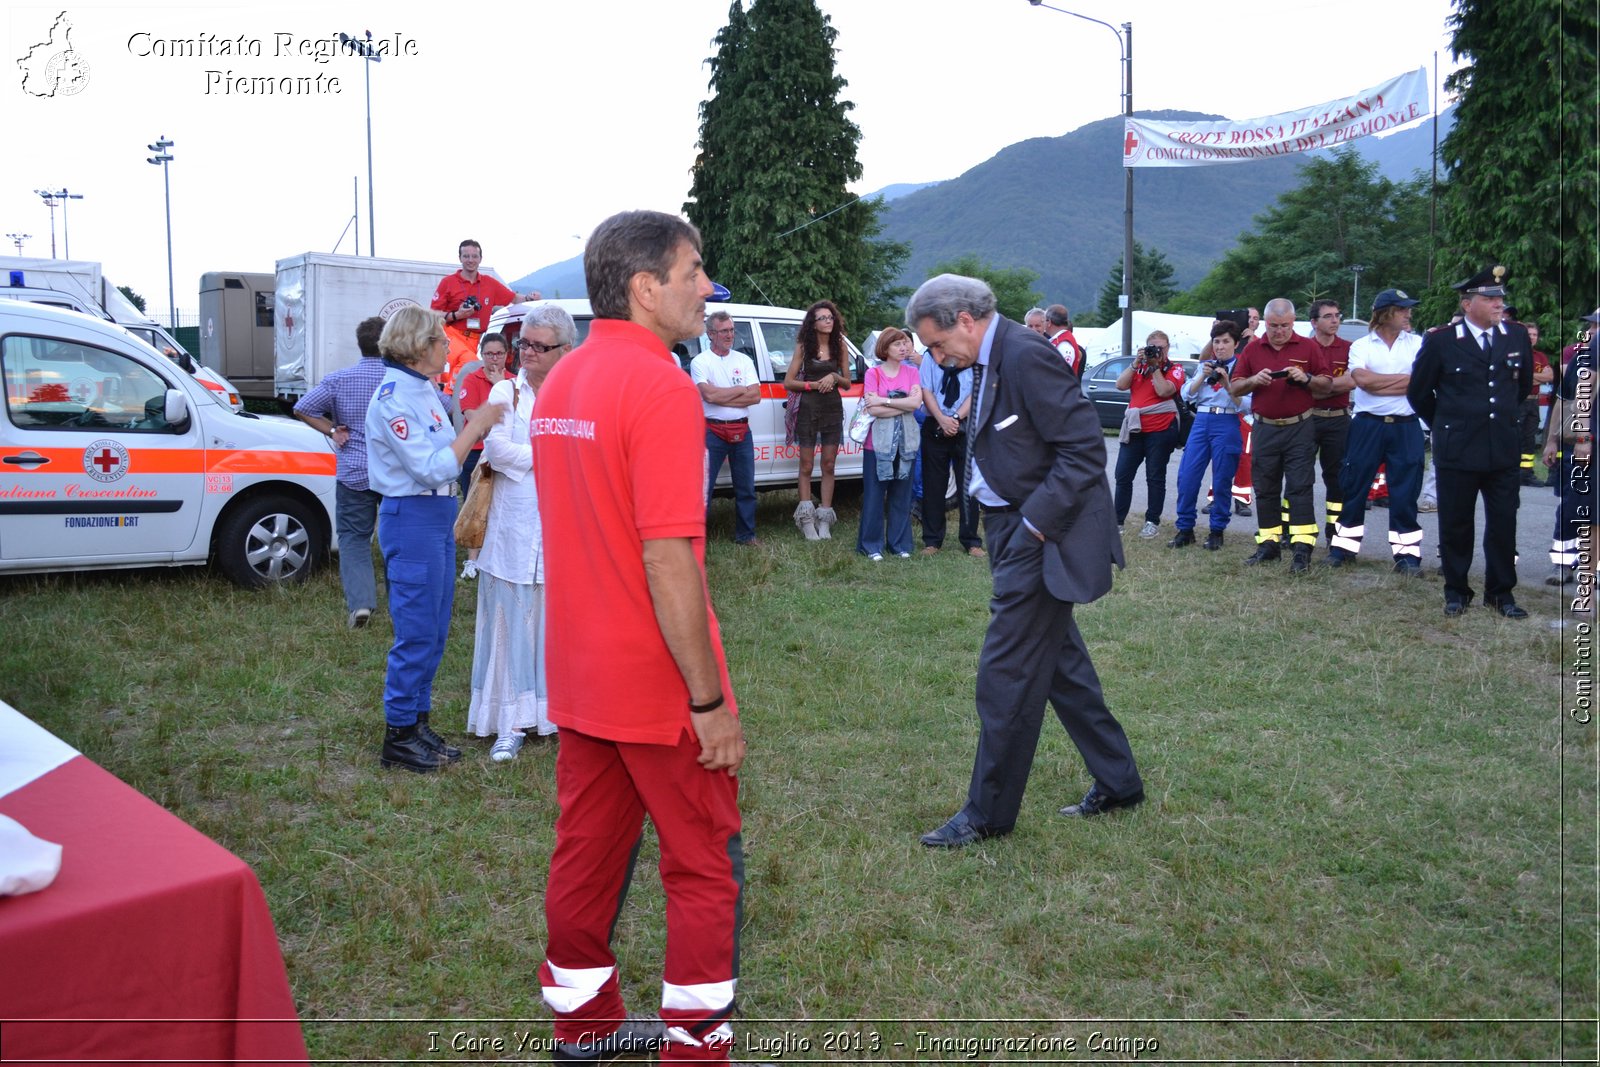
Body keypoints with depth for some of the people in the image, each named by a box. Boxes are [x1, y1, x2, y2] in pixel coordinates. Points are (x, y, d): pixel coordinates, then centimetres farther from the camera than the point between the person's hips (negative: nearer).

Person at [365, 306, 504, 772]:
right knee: (416, 633, -3)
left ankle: (418, 723, 25)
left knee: (435, 630, 14)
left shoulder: (424, 390, 12)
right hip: (411, 518, -10)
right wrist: (475, 427, -16)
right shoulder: (393, 399, -16)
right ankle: (399, 736, 8)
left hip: (438, 513, 10)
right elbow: (432, 468, -21)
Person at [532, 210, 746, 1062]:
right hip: (658, 684, -8)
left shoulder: (558, 383, 8)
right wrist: (710, 701, -18)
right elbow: (666, 560, -24)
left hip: (580, 676, 8)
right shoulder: (660, 387, -19)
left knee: (588, 852, 18)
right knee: (704, 869, 7)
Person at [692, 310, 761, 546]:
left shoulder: (744, 361, 9)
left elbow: (755, 396, -3)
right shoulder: (700, 362, -2)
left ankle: (745, 534, 23)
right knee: (703, 487, -3)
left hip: (742, 431, 4)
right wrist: (741, 390, -7)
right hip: (713, 431, -4)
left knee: (746, 487, 11)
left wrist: (721, 397, -11)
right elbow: (708, 394, -18)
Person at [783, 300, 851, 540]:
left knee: (828, 466, 4)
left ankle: (825, 519, 8)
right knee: (806, 466, 1)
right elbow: (788, 382, -2)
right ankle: (806, 520, 5)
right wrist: (814, 384, -14)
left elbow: (847, 383, 9)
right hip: (808, 408, -2)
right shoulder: (804, 347, -1)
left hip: (833, 409, 2)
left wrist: (834, 378, -12)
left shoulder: (840, 347, 4)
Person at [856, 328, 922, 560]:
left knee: (901, 495, 7)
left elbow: (916, 402, -8)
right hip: (879, 442, -3)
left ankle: (899, 543, 17)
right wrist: (904, 406, -10)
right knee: (874, 494, -1)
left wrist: (884, 401, -13)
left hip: (906, 442, 3)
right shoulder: (873, 373, -2)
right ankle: (871, 545, 7)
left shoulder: (911, 372, 8)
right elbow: (873, 409, -13)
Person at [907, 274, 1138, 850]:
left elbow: (1085, 448, -21)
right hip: (1020, 529, 10)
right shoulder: (989, 360, 11)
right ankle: (1117, 782, 32)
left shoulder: (1025, 353, -19)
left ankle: (989, 813, 10)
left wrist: (1035, 523, -20)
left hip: (1042, 536, -10)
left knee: (1005, 676, -3)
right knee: (1060, 664, 18)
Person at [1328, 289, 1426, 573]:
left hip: (1406, 427, 1)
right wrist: (1404, 378, -7)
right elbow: (1362, 379, -13)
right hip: (1367, 425, -1)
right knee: (1353, 487, 4)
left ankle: (1407, 553, 8)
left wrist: (1376, 382, -10)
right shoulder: (1361, 346, 4)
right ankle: (1343, 547, 16)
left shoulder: (1417, 343, 7)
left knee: (1405, 492, 2)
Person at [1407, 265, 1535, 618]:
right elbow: (1418, 392, 5)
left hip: (1504, 449, 3)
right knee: (1455, 525, 5)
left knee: (1503, 523, 6)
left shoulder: (1517, 337, 4)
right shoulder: (1441, 341, -6)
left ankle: (1501, 591, 20)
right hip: (1457, 451, -3)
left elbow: (1524, 384, 20)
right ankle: (1456, 590, 19)